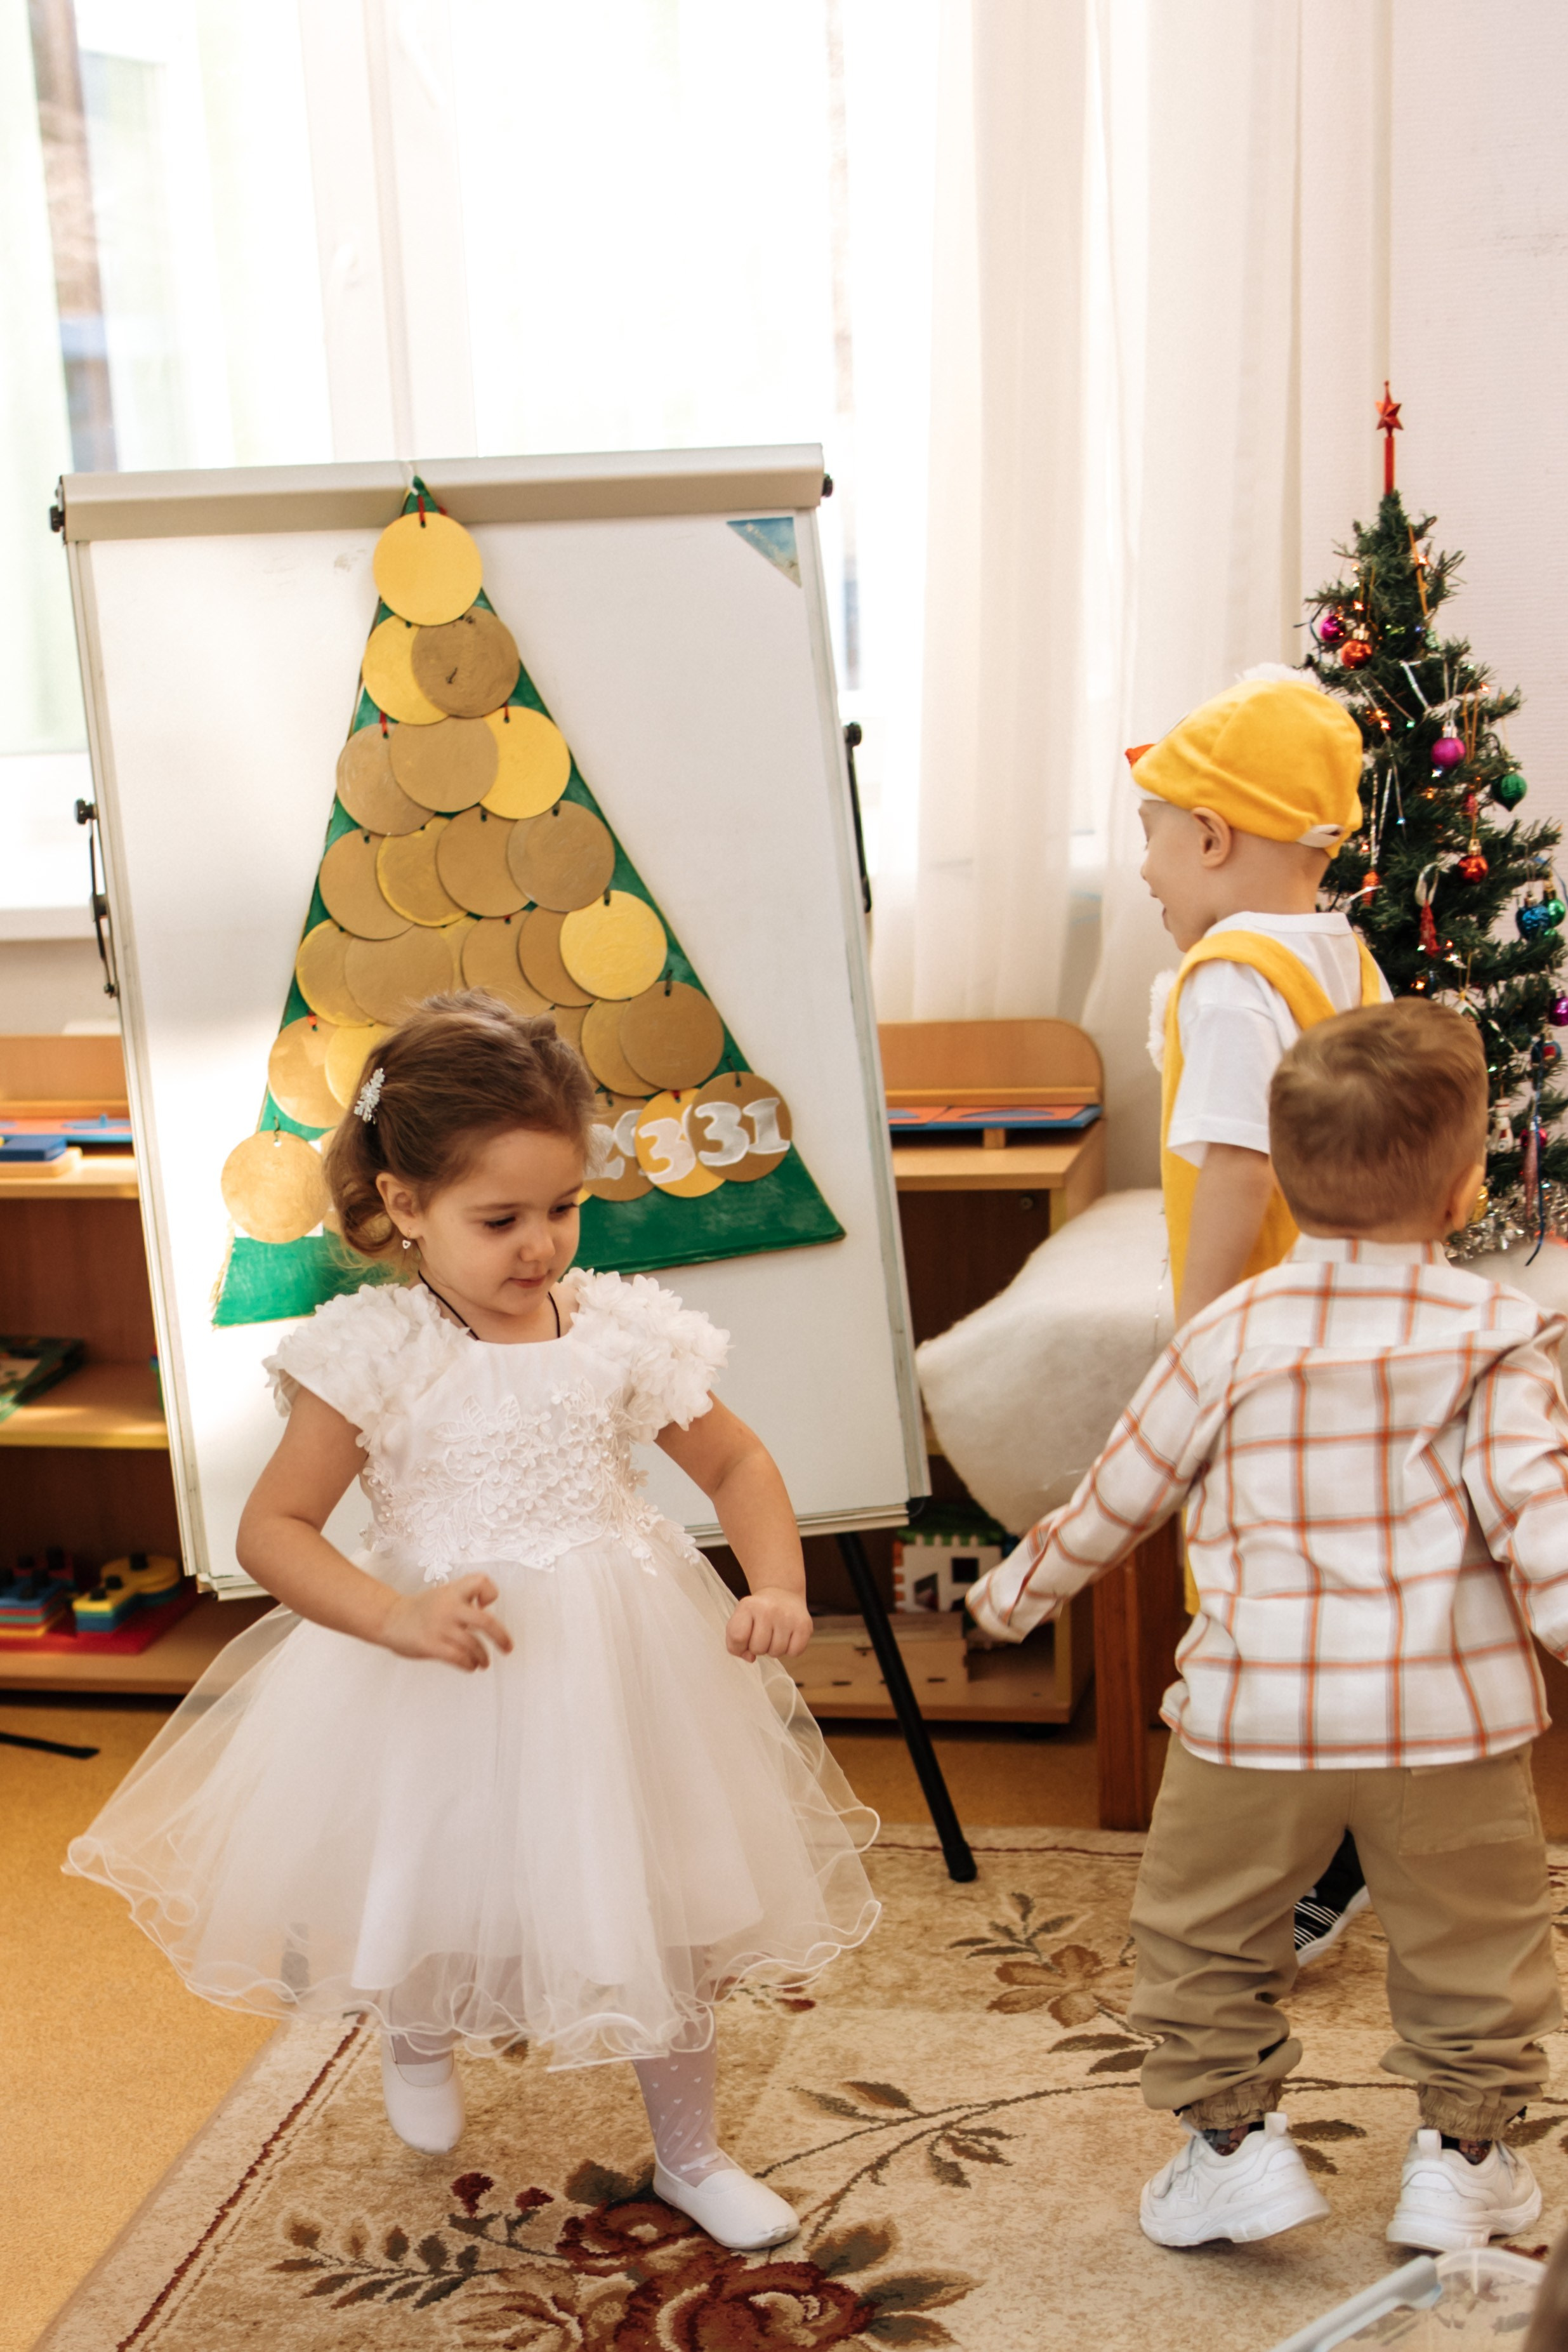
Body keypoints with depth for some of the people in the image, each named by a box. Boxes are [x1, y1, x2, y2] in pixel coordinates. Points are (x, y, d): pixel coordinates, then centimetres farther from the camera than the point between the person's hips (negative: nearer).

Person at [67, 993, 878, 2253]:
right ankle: (416, 2035, 56)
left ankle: (691, 2155, 39)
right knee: (431, 1909, 16)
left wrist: (778, 1586, -13)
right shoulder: (373, 1353, -14)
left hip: (620, 1668, 2)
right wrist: (396, 1616, -28)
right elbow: (273, 1528, -13)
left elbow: (736, 1462, 4)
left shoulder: (620, 1331, -7)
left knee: (665, 1913, 14)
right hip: (443, 1679, -2)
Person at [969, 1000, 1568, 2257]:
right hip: (1450, 1720, 0)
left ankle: (1233, 2136, 23)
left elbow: (1118, 1496, 7)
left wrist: (1021, 1589, 21)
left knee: (1207, 1928, 19)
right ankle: (1462, 2153, 29)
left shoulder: (1230, 1334, -2)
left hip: (1257, 1710, 0)